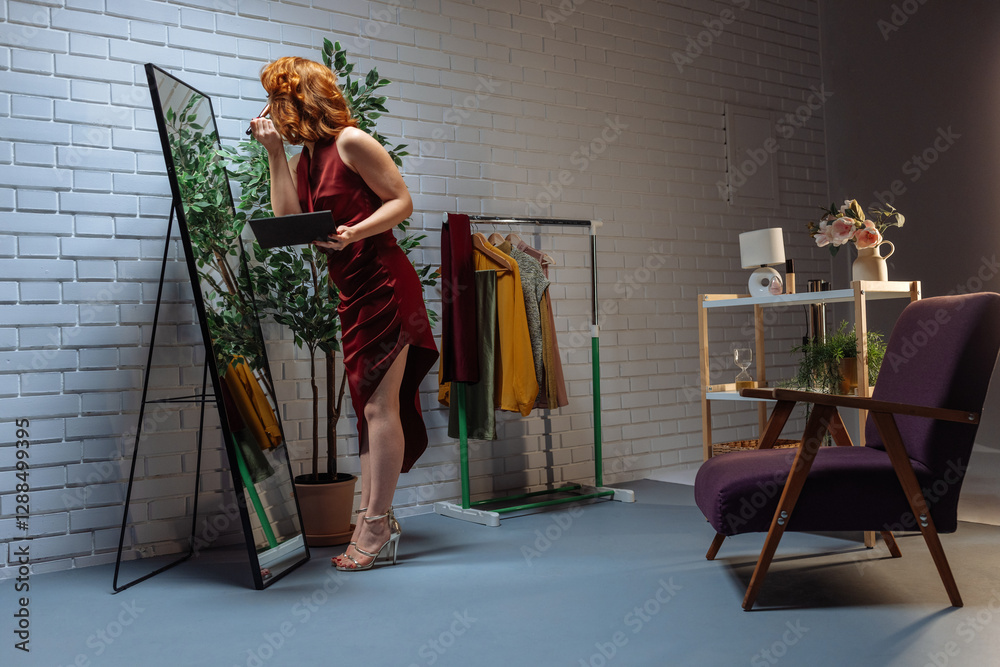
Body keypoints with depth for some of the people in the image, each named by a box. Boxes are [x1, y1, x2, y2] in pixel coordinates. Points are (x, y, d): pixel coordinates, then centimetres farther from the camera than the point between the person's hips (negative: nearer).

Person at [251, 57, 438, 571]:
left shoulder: (350, 142, -8)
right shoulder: (305, 158, 16)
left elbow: (402, 201, -9)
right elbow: (287, 220, 5)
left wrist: (354, 232, -23)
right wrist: (274, 153, 5)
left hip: (384, 283, -9)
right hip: (355, 292, 9)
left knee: (379, 404, -6)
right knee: (372, 406, 11)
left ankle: (376, 523, 1)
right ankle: (375, 523, 19)